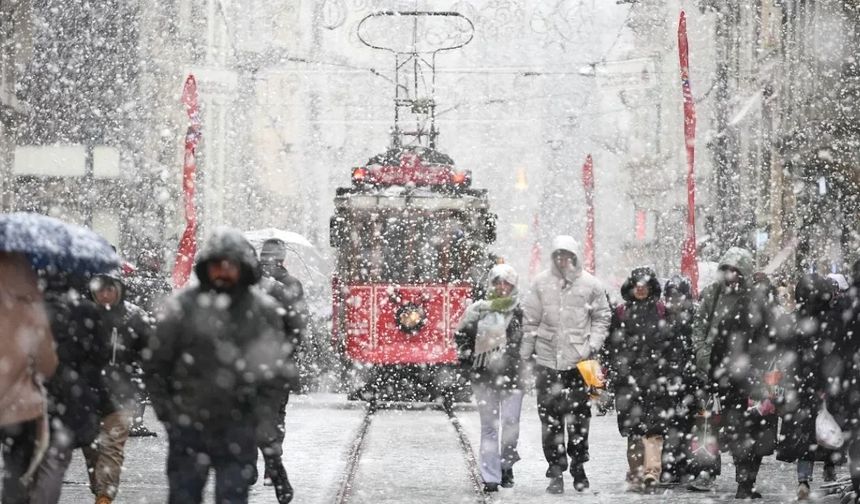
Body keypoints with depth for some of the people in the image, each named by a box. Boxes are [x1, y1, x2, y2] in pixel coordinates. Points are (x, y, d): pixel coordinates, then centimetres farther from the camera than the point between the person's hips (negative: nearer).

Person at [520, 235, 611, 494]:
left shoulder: (590, 284, 2)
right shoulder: (541, 283, 3)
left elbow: (602, 317, 10)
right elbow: (530, 320, 7)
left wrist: (593, 345, -2)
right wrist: (525, 353, 5)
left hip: (579, 360, 0)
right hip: (547, 359, 0)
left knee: (579, 416, 5)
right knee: (550, 416, -2)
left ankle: (578, 466, 19)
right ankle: (556, 470, 3)